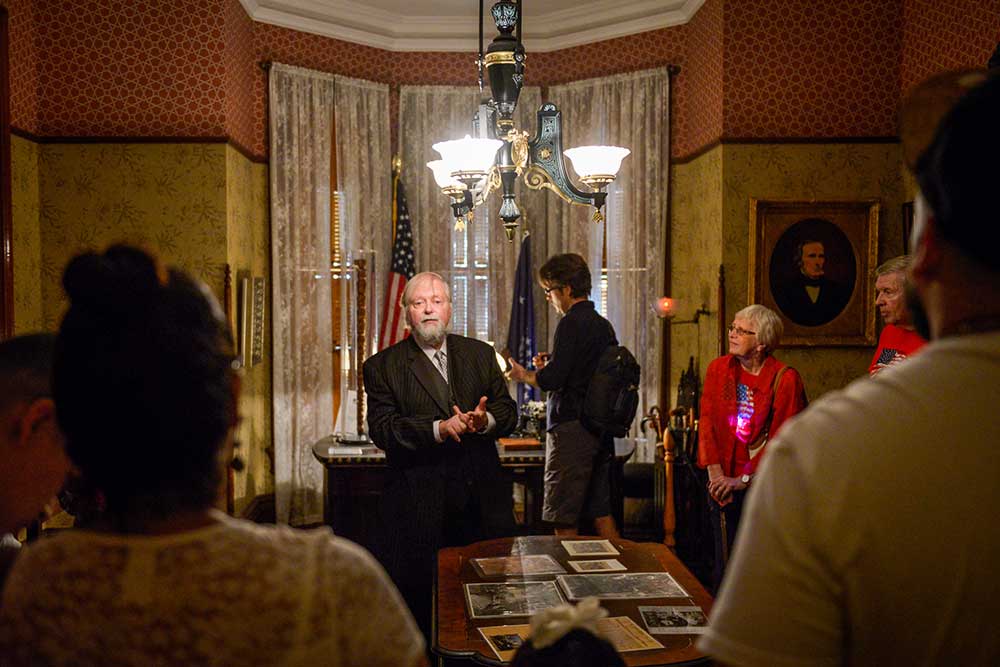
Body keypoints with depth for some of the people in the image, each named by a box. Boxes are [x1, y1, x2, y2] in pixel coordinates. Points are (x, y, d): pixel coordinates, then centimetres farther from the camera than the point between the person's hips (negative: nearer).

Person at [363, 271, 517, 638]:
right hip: (418, 505, -3)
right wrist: (439, 428, -22)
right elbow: (381, 429, -9)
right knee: (418, 601, 6)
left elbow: (508, 411, 8)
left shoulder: (480, 354, 10)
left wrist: (485, 421, -16)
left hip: (482, 499, 3)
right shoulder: (383, 366, 0)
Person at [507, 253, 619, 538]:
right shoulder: (604, 325, 12)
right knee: (601, 512, 14)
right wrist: (551, 366, 18)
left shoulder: (571, 323, -12)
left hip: (572, 428, -8)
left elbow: (552, 380, -18)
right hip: (601, 428, 8)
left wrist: (524, 375, 0)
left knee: (564, 519, -1)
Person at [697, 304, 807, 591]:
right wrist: (716, 475, -8)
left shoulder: (785, 379, -8)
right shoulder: (718, 369, 5)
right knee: (724, 564, 7)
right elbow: (707, 424, 2)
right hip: (724, 483, 3)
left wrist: (744, 479, -14)